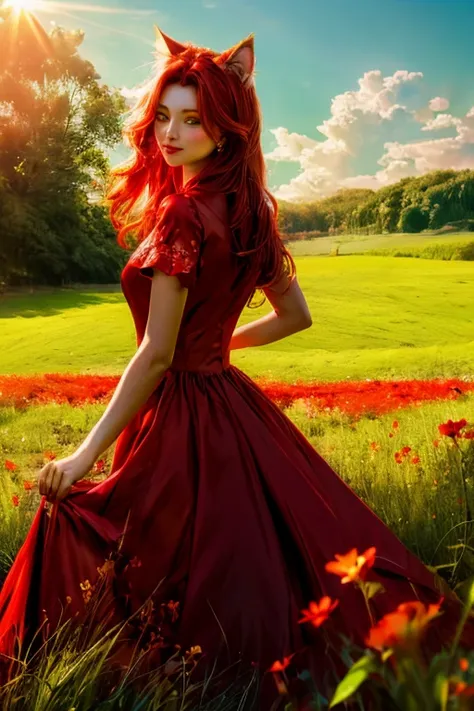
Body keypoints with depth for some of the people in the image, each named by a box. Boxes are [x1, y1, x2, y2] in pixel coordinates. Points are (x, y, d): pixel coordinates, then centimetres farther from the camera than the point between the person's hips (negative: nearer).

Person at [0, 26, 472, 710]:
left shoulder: (182, 214, -18)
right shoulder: (249, 211, 7)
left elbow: (156, 355, -20)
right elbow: (295, 315, 17)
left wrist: (86, 455, -16)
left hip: (183, 419, -9)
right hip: (235, 404, 9)